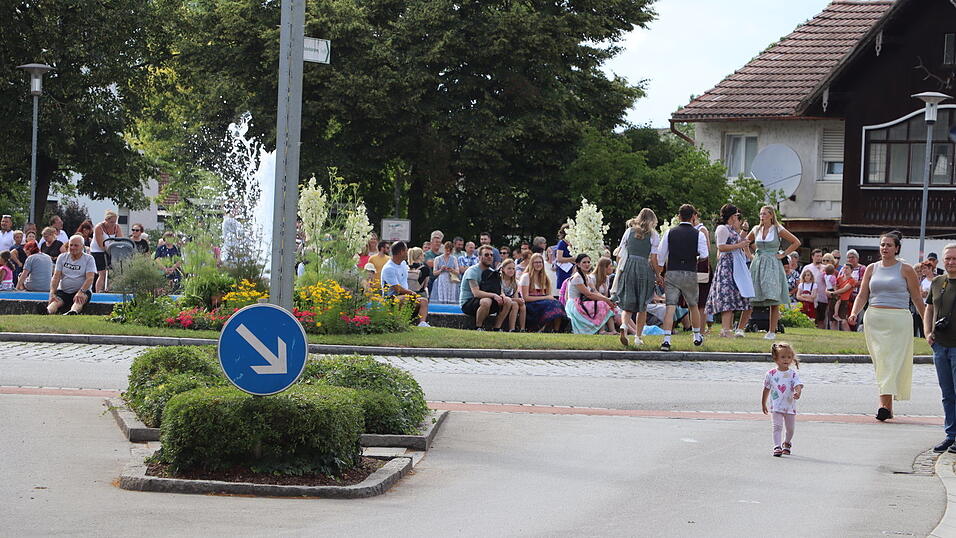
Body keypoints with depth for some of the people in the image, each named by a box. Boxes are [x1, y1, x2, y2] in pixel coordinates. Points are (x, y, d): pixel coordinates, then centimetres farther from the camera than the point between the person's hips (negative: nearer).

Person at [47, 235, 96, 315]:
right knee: (55, 302, -29)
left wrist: (81, 292, -29)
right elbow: (56, 277, 3)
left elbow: (90, 278, -12)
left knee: (79, 300, -38)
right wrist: (52, 293, -15)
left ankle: (73, 312, -70)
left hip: (83, 291, -3)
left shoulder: (89, 259, 1)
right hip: (63, 291, 3)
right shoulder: (62, 257, 11)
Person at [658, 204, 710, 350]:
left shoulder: (669, 233, 2)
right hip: (690, 274, 0)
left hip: (671, 273, 0)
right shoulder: (698, 235, -2)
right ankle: (697, 337, 33)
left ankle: (666, 340, -17)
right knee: (693, 305, 19)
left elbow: (660, 254, 3)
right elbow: (704, 254, -8)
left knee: (670, 307, -4)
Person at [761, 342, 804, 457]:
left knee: (790, 428, 13)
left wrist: (798, 393, -41)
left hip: (790, 407, 1)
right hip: (776, 407, -1)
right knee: (777, 427, -14)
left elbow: (798, 385, -17)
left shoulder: (793, 374, -3)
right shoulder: (771, 374, 0)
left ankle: (787, 444, 38)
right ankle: (777, 447, -18)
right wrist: (763, 404, 15)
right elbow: (766, 389, 10)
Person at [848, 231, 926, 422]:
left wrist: (927, 322, 7)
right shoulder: (872, 269, 13)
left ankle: (884, 404, -19)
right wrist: (854, 313, -6)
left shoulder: (905, 270, 3)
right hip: (874, 319, 4)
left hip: (898, 320, -4)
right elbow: (862, 295, 11)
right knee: (880, 360, 2)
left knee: (892, 360, -12)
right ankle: (889, 406, 8)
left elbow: (917, 298, 6)